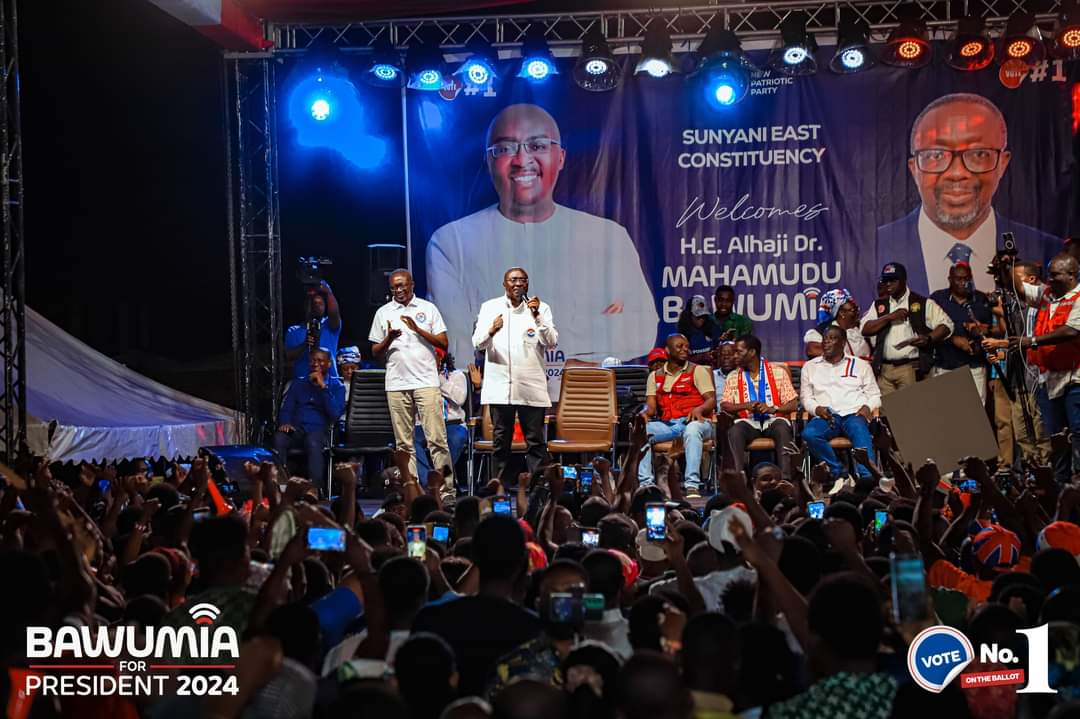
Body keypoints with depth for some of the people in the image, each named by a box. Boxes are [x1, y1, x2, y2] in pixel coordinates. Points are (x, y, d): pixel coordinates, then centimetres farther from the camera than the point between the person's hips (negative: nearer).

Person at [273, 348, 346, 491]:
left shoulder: (336, 386, 13)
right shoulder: (298, 384, 24)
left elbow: (335, 414, -3)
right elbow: (286, 409, 17)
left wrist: (323, 387, -7)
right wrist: (285, 423, -6)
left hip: (319, 430, -3)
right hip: (296, 430, 3)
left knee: (313, 442, -40)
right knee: (279, 438, -32)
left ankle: (316, 488, -44)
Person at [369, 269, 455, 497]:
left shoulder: (428, 308, 8)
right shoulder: (383, 313, 12)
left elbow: (443, 343, 4)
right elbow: (375, 352, 13)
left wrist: (418, 329, -8)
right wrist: (388, 339, -8)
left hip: (426, 382, -2)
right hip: (396, 384, 2)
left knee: (437, 439, -7)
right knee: (404, 443, 3)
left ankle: (447, 489, -5)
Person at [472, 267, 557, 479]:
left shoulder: (541, 308, 7)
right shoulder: (490, 308, 8)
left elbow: (552, 342, -4)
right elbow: (478, 343, 0)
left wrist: (537, 317, -17)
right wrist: (490, 331, -21)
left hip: (531, 387, 0)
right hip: (500, 386, 0)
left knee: (536, 441, -1)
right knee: (501, 441, 5)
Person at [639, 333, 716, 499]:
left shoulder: (698, 371, 10)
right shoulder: (655, 376, 19)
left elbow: (711, 400, 0)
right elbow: (651, 405, 11)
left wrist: (699, 409, -23)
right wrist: (645, 412, -14)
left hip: (694, 422, -3)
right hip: (666, 424, 3)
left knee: (692, 430, -39)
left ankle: (692, 486, -43)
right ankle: (645, 483, -28)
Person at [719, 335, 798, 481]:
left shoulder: (778, 372, 8)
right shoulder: (733, 377, 14)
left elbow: (793, 404, 2)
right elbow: (724, 405, 5)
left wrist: (772, 409, -16)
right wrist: (746, 406, -13)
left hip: (773, 419, -1)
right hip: (748, 421, 2)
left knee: (783, 429, -36)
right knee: (734, 431, -32)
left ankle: (785, 478, -44)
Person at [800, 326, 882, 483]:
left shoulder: (860, 365, 21)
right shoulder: (810, 367, 23)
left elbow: (874, 395, 19)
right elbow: (806, 397, 19)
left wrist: (868, 407, -5)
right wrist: (817, 409, -4)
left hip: (853, 413, -1)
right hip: (825, 416, 1)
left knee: (859, 430, -38)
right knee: (809, 433, -34)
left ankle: (867, 477, -51)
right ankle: (839, 472, -27)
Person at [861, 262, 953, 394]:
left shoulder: (923, 303, 5)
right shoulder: (879, 305, 16)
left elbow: (946, 324, 3)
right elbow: (865, 329, 5)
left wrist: (929, 338, -14)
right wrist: (889, 317, -6)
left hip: (911, 368, -3)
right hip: (884, 369, 3)